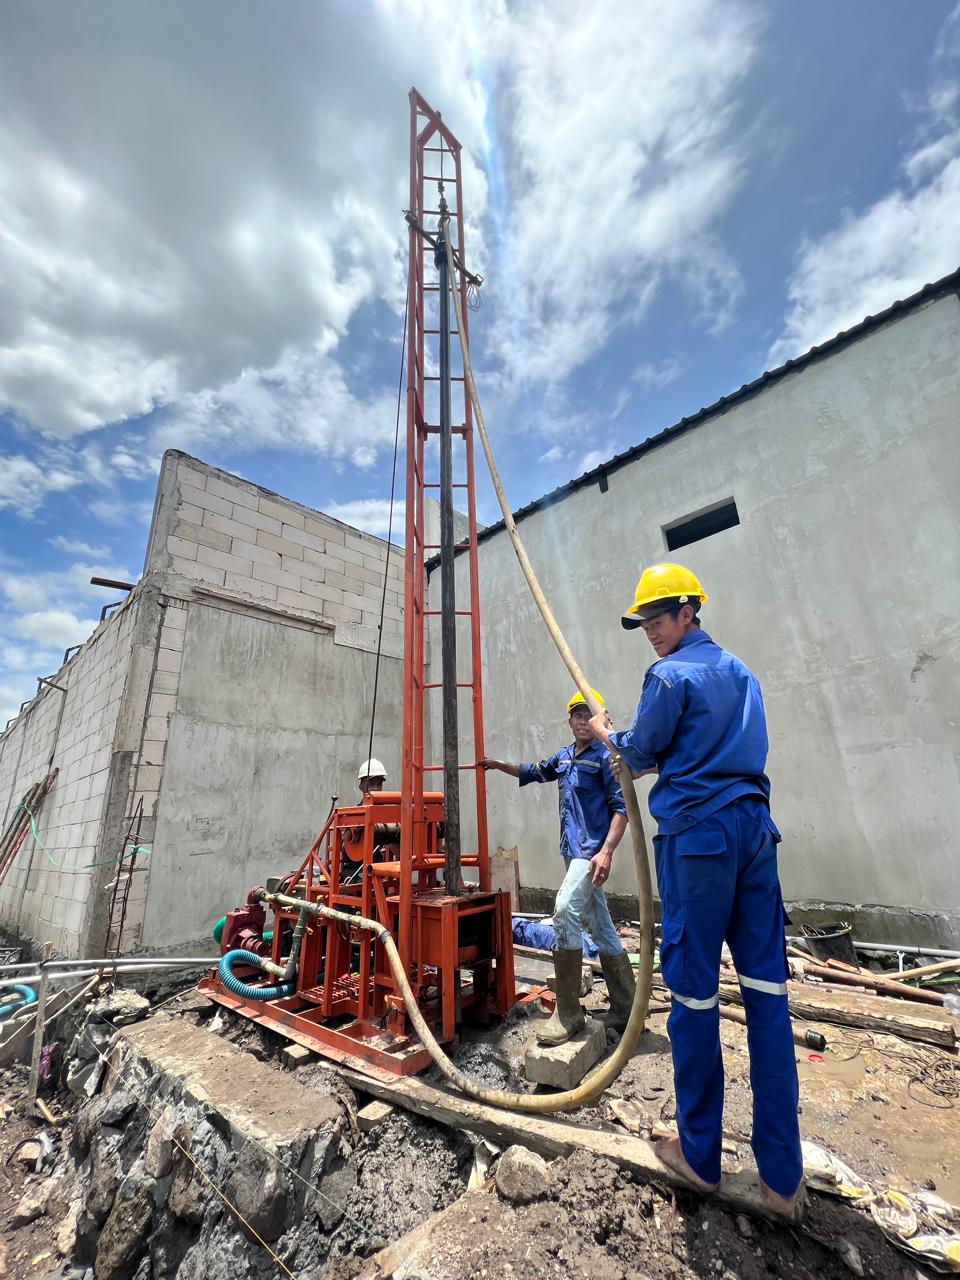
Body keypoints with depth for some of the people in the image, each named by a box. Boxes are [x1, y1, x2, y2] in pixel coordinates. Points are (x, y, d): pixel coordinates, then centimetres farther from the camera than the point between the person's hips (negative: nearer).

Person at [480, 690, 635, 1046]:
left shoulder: (606, 756, -7)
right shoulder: (563, 756, 12)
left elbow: (621, 807, -12)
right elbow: (536, 773, 30)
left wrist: (606, 851, -22)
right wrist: (500, 765, 23)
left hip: (592, 850, -7)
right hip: (574, 851, 7)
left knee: (565, 912, -21)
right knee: (601, 928, 14)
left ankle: (568, 1014, -9)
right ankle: (625, 1010, 27)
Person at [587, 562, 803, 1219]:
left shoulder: (672, 675, -8)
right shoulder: (741, 672, 17)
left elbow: (640, 754, -2)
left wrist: (606, 733, 17)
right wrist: (634, 743, 24)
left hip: (698, 832, -8)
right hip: (755, 826, 8)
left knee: (695, 989, 5)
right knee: (767, 989, 10)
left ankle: (700, 1154, 21)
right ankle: (784, 1175, 20)